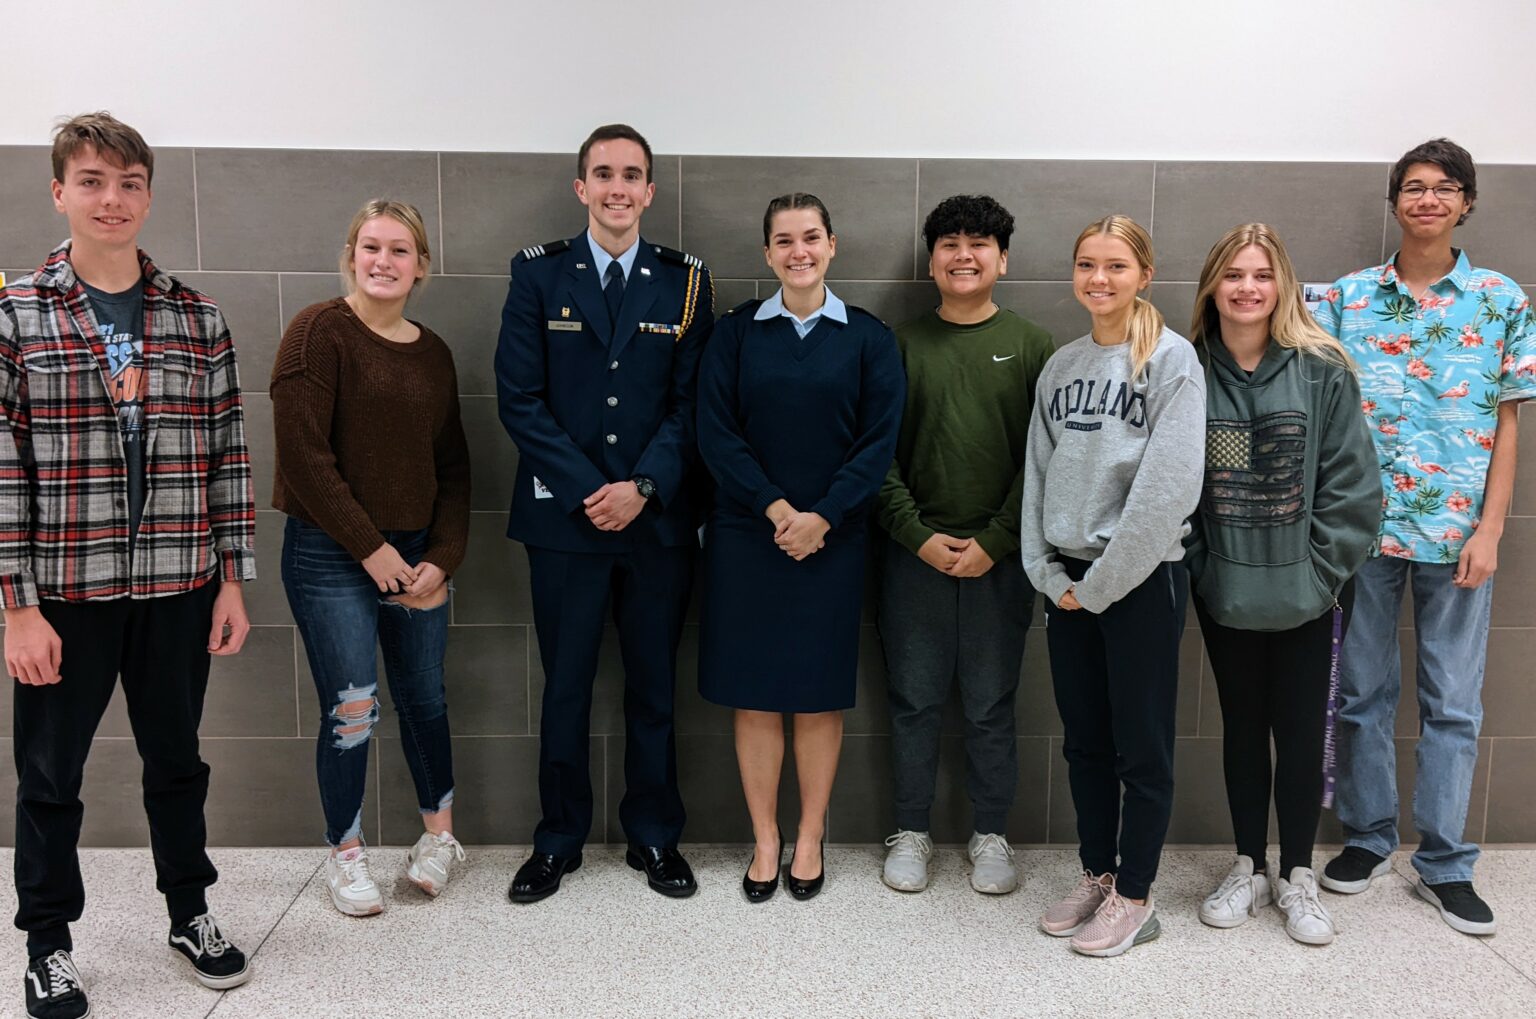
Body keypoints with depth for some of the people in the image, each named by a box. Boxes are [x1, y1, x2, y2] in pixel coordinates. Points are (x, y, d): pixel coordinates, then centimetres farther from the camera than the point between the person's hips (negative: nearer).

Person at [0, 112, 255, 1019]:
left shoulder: (197, 318, 4)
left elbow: (229, 454, 5)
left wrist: (233, 579, 2)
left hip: (176, 589, 2)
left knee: (177, 759, 17)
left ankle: (191, 911, 35)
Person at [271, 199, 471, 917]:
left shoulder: (434, 354, 9)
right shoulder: (319, 332, -8)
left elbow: (452, 468, 10)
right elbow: (304, 455, -14)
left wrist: (441, 559, -2)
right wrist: (371, 547, -13)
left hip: (417, 556, 5)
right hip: (330, 556, -5)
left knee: (424, 701, 12)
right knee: (351, 711, -2)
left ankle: (439, 832, 32)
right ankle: (345, 854, 18)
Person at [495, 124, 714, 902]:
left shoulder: (685, 281, 5)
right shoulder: (538, 274, 3)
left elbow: (692, 401, 1)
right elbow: (519, 397, -3)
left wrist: (643, 487, -12)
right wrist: (587, 491, -11)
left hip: (659, 517, 1)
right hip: (565, 516, 0)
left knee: (654, 687, 10)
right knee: (565, 689, 8)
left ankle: (654, 838, 26)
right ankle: (558, 842, 25)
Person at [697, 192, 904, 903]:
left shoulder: (868, 338, 3)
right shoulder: (736, 333, 4)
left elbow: (879, 441, -3)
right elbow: (715, 432, -3)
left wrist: (823, 516, -14)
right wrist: (773, 506, -14)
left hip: (832, 540, 0)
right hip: (746, 535, 1)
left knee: (820, 695, 6)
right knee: (753, 695, 5)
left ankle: (810, 839, 22)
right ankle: (765, 841, 20)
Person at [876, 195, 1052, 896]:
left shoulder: (1031, 347, 4)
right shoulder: (901, 344, 6)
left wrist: (995, 540, -9)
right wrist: (919, 535, -8)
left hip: (1000, 555, 0)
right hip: (914, 551, 1)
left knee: (990, 705, 7)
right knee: (915, 700, 8)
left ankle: (991, 835, 23)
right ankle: (911, 832, 23)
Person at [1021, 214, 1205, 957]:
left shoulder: (1171, 359, -8)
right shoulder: (1060, 367, 9)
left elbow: (1169, 485, -15)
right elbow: (1037, 474, 8)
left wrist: (1101, 583, -14)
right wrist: (1047, 572, -2)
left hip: (1141, 577, -5)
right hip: (1067, 580, 5)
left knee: (1142, 746, 5)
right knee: (1084, 740, 14)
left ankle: (1134, 897, 19)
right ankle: (1096, 876, 29)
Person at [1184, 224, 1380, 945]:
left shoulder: (1323, 371, -6)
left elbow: (1352, 484, -6)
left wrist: (1321, 572, -9)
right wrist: (1194, 564, -4)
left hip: (1305, 593, -1)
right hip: (1223, 591, 2)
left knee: (1300, 732, 8)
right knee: (1242, 729, 14)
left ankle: (1297, 876, 26)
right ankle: (1249, 869, 30)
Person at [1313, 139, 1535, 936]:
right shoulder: (1348, 297, 4)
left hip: (1456, 531, 0)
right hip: (1364, 525, 1)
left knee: (1453, 702, 7)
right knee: (1362, 690, 10)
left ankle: (1445, 863, 19)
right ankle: (1367, 837, 25)